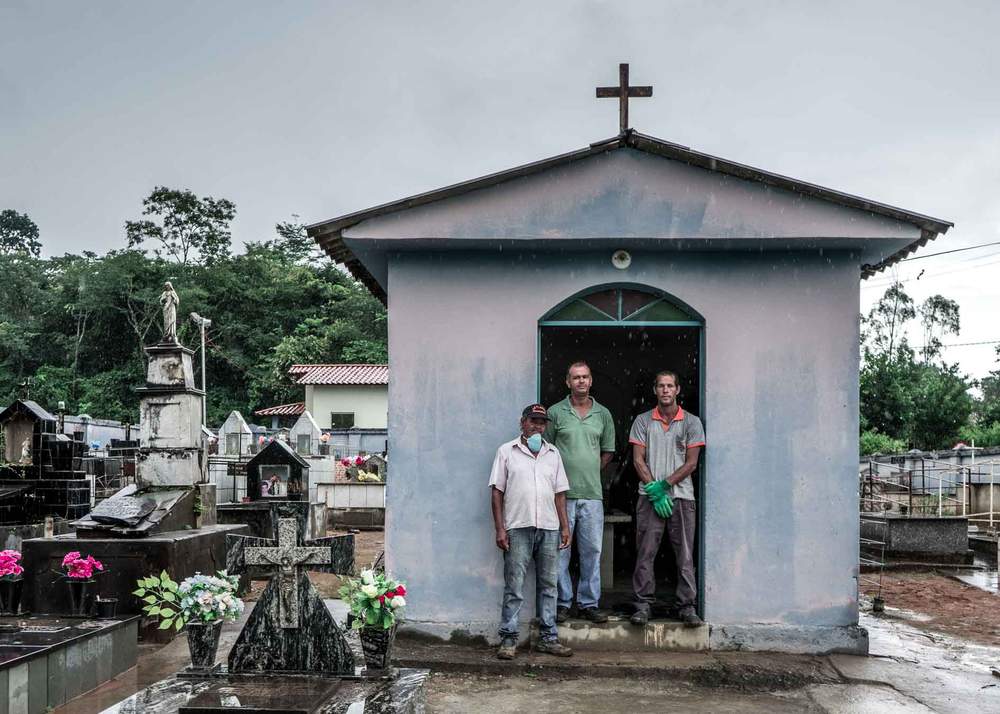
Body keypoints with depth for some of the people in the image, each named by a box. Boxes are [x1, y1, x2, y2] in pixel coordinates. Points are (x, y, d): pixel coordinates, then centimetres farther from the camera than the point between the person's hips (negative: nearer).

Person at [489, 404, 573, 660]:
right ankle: (508, 639, 3)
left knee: (548, 585, 7)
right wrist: (500, 529, -7)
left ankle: (549, 638, 14)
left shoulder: (553, 454, 15)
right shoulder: (507, 451, 5)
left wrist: (565, 526, 7)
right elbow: (497, 492, 1)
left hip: (549, 528, 4)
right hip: (518, 528, -3)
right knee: (514, 586, -2)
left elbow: (560, 493, 15)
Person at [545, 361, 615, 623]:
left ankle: (589, 604, 14)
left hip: (592, 494, 3)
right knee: (560, 550, 1)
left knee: (592, 551, 5)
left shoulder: (603, 414, 10)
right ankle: (561, 603, 10)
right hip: (562, 493, -3)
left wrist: (589, 472, 8)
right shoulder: (555, 412, 1)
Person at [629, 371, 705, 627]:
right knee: (645, 553, -1)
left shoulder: (691, 422, 7)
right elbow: (638, 460, 3)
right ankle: (642, 605, 5)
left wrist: (664, 484, -9)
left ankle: (687, 606, 6)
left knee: (685, 555, 0)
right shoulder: (643, 421, 9)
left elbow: (691, 463, 1)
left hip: (681, 495, 0)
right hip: (649, 496, 0)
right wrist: (654, 490, -8)